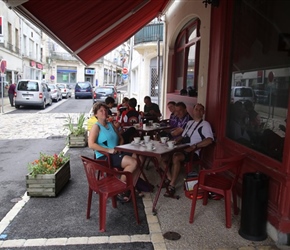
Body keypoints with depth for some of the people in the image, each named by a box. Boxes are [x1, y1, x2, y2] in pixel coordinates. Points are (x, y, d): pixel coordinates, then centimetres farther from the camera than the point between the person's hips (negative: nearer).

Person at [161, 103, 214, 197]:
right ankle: (170, 178, -5)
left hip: (193, 152, -8)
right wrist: (175, 141, 5)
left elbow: (209, 140, -17)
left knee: (176, 157, -35)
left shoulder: (205, 124, -2)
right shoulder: (189, 123, 22)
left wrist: (193, 146, -24)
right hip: (183, 149, 8)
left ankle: (172, 185, -25)